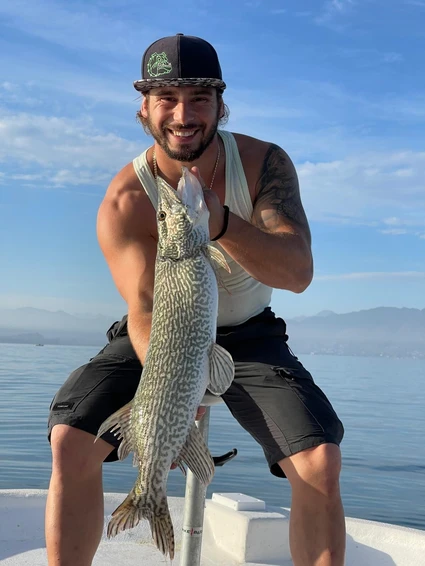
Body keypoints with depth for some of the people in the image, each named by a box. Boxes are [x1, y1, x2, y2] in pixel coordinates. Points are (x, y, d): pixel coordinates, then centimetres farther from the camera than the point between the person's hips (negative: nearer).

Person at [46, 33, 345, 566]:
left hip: (247, 333, 0)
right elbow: (144, 310, -26)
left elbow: (298, 273, -27)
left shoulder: (263, 162, -16)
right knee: (70, 440, -20)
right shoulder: (123, 200, -19)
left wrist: (220, 223, -45)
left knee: (320, 461, -22)